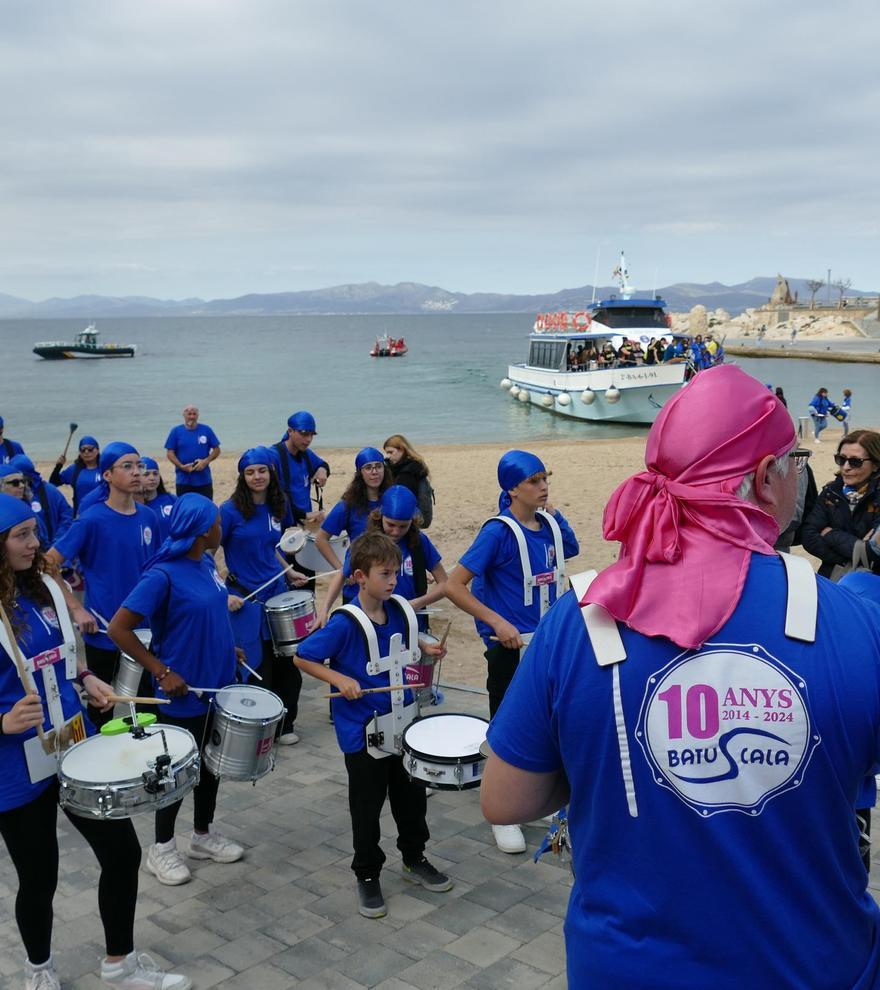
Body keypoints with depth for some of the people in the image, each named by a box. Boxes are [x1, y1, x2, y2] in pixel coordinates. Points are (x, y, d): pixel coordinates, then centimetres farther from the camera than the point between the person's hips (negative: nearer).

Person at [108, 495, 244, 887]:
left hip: (217, 685, 8)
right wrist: (162, 672, -20)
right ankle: (161, 848, 25)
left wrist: (226, 646, 8)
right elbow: (118, 629, -23)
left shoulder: (206, 564, 2)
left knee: (211, 763, 19)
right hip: (183, 692, -8)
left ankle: (203, 835, 37)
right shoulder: (163, 575, -24)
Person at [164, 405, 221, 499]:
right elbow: (169, 452, 1)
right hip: (183, 481, 0)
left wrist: (206, 461, -12)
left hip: (204, 480, 0)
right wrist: (182, 466, -14)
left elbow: (216, 450, 6)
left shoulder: (206, 430, 4)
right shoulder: (176, 431, 3)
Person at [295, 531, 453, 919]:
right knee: (367, 806, 8)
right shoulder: (345, 623, -21)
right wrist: (341, 679, -25)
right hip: (362, 731, -6)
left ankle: (415, 859, 39)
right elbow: (302, 657, -15)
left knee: (411, 794, 18)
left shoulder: (398, 611, -3)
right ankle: (367, 876, 26)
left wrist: (426, 648, 0)